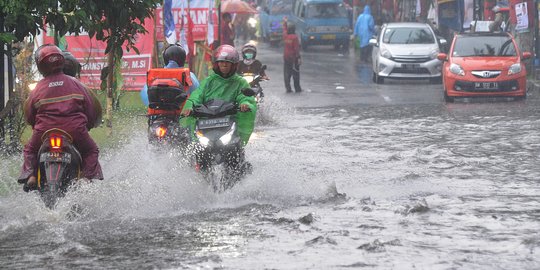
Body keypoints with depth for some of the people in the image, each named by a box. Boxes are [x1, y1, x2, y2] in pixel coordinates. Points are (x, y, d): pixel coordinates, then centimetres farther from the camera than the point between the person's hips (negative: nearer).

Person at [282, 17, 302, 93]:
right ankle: (297, 88, 5)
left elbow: (284, 29, 23)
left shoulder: (285, 36, 1)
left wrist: (284, 22, 40)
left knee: (287, 73, 6)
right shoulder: (295, 37, -13)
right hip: (294, 58, -4)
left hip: (286, 57, 4)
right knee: (295, 73, 2)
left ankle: (288, 88, 3)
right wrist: (299, 57, -14)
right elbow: (296, 48, -16)